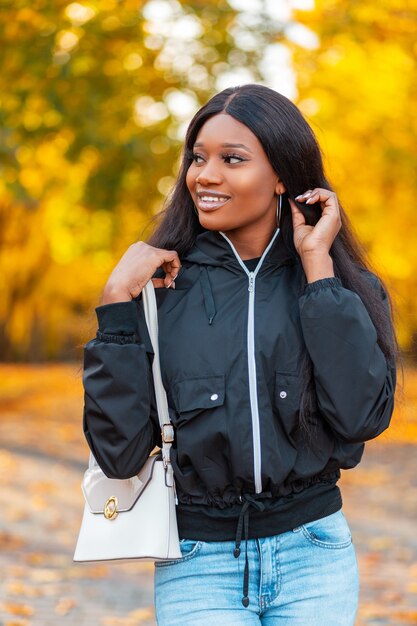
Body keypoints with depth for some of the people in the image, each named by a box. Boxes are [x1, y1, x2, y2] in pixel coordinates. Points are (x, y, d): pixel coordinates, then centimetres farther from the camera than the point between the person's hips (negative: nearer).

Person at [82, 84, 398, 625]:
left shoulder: (343, 286, 0)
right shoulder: (163, 287, -2)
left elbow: (363, 416, -16)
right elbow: (119, 452, -8)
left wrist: (318, 266, -11)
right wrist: (118, 302, -13)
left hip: (313, 558, 1)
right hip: (199, 566, -1)